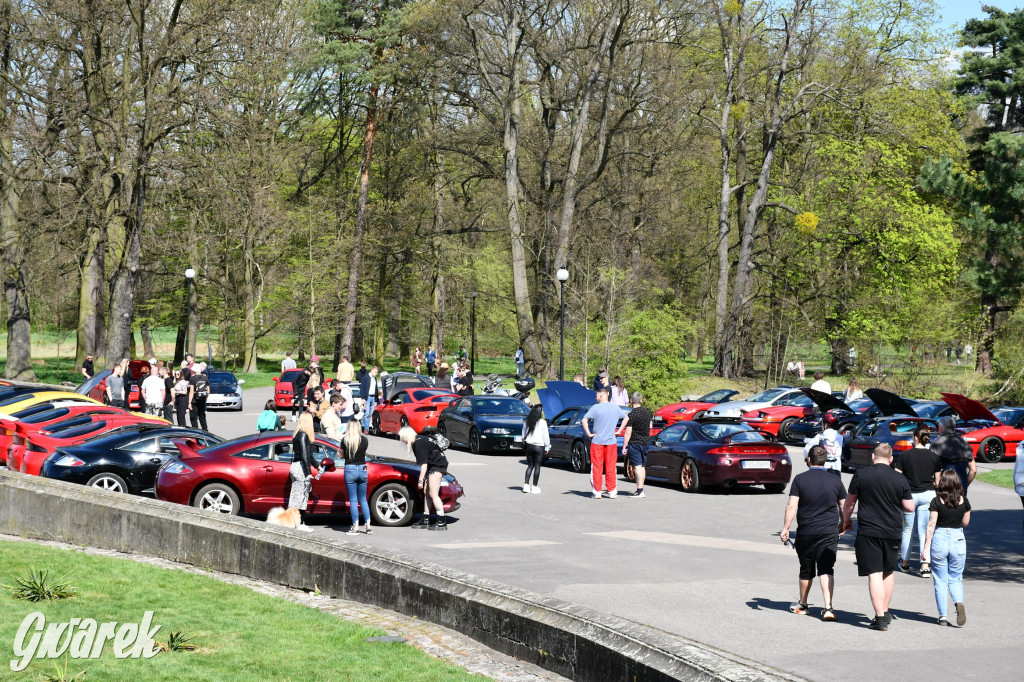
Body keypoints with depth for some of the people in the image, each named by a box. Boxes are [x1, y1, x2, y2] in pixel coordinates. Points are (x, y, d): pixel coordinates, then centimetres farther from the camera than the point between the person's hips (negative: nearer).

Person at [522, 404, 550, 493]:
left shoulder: (527, 422, 6)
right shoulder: (542, 422, -9)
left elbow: (524, 434, 13)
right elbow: (545, 436, -6)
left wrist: (524, 443, 22)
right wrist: (547, 447, 1)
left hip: (529, 446, 4)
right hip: (539, 446, -4)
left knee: (530, 466, 13)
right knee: (537, 466, 1)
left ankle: (526, 484, 5)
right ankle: (534, 487, 1)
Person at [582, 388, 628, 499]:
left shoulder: (595, 408, -8)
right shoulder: (616, 408, 4)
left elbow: (584, 420, -15)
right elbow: (625, 418, 15)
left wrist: (588, 434, -8)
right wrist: (619, 430, 15)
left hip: (597, 441, -3)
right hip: (611, 442, 3)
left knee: (597, 468, 4)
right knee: (610, 468, 8)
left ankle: (597, 492, 3)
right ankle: (611, 492, 9)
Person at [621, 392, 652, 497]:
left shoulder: (632, 415, -16)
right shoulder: (647, 412, 5)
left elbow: (628, 433, -17)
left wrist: (624, 447, -12)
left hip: (635, 443, -7)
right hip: (645, 441, 7)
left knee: (637, 466, -8)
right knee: (642, 466, 14)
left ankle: (640, 490, -13)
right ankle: (640, 488, 21)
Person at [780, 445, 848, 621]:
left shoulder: (800, 479, -3)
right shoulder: (835, 481, 3)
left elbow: (792, 505, -9)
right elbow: (844, 506, 11)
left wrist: (785, 528, -6)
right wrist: (843, 524, 28)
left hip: (806, 532, 0)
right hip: (829, 532, 0)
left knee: (806, 570, 14)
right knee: (826, 569, -5)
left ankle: (802, 604, 31)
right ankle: (828, 607, -20)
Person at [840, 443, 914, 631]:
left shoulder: (861, 474, -4)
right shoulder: (900, 478, 0)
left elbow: (850, 502, 4)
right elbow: (909, 507, 3)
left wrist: (846, 520, 22)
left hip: (868, 532, -3)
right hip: (893, 532, 3)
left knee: (875, 574, -5)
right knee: (888, 573, 20)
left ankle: (880, 618, -11)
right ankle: (885, 612, 29)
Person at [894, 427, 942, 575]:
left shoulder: (906, 455, -6)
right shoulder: (934, 457, -2)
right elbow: (937, 481, 3)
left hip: (909, 495, -1)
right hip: (928, 495, 1)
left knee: (907, 530, 14)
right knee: (924, 532, 1)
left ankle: (905, 563, 26)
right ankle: (925, 566, -8)